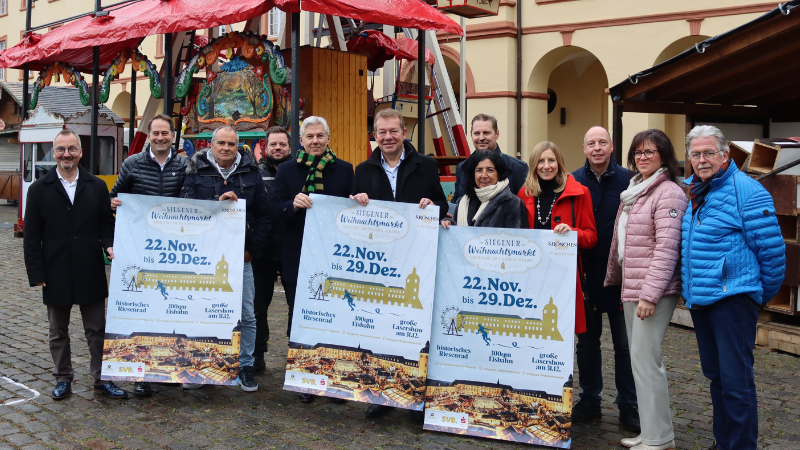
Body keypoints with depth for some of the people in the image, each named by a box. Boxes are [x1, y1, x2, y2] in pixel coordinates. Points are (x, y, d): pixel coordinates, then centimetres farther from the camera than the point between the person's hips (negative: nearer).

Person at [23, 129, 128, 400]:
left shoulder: (97, 187, 5)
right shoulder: (39, 190, 2)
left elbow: (106, 224, 7)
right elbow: (31, 237, 0)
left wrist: (109, 245, -14)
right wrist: (36, 273, -6)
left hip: (90, 273, 0)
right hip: (56, 275, 0)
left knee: (97, 330, 7)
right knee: (58, 332, 12)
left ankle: (102, 378, 17)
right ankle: (63, 380, 25)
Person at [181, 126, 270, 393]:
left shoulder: (250, 173, 6)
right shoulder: (196, 173, 2)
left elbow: (263, 215, 7)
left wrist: (253, 248, -1)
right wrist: (218, 202, -21)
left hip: (240, 258, 1)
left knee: (246, 315, 4)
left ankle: (246, 366, 17)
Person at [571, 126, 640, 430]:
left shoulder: (628, 180, -4)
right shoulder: (574, 182, 3)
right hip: (586, 275, 2)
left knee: (624, 343, 6)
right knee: (587, 340, 12)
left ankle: (628, 406, 19)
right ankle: (589, 400, 26)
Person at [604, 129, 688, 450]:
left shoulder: (669, 193, -10)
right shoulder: (634, 191, 18)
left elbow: (666, 248, -17)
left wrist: (650, 294, -21)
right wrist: (612, 278, 26)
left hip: (654, 291, -9)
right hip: (631, 288, 9)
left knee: (644, 358, -10)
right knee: (641, 359, 11)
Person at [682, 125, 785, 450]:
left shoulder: (747, 192, -11)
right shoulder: (688, 191, 9)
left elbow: (772, 250, -9)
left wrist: (764, 293, 0)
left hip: (733, 298, -7)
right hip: (698, 298, 8)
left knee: (735, 380, -6)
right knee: (715, 375, 17)